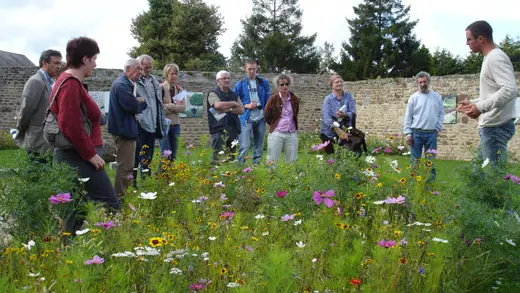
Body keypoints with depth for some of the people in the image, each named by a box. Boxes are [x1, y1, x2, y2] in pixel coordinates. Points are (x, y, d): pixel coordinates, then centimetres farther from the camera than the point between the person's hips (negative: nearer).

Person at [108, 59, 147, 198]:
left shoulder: (126, 83, 15)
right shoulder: (122, 84, -19)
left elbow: (133, 105, 15)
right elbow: (132, 106, -23)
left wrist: (138, 102, -6)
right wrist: (141, 103, -4)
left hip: (125, 129, 11)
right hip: (124, 129, -11)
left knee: (126, 165, 20)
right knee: (125, 167, -5)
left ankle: (121, 194, 30)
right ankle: (120, 196, 2)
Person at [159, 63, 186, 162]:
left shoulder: (179, 89, 10)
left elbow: (183, 107, 0)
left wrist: (169, 106, -14)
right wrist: (176, 107, -9)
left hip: (175, 124, 6)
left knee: (173, 155, 9)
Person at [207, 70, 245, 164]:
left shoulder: (234, 95, 19)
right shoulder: (213, 93, 3)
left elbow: (242, 110, 6)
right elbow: (218, 105, -18)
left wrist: (228, 109, -10)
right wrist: (234, 103, -4)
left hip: (233, 129, 6)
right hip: (219, 129, -5)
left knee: (232, 156, 8)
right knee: (218, 156, -10)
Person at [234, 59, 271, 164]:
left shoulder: (263, 83, 7)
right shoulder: (240, 85, 2)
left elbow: (268, 101, 11)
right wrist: (246, 106, -10)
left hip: (260, 118, 3)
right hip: (246, 119, -3)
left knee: (259, 146, 10)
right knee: (245, 146, -12)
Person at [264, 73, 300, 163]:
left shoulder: (295, 99, 6)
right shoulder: (273, 99, -4)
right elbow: (266, 116, 4)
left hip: (292, 134, 3)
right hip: (276, 134, -3)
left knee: (292, 161, 7)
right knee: (273, 161, -1)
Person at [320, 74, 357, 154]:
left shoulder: (348, 96, -1)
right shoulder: (328, 99, -11)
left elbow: (353, 113, -7)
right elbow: (327, 118, -22)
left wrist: (344, 115, -30)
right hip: (329, 133, -2)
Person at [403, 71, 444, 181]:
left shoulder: (437, 97, 8)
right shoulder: (413, 97, 3)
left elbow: (441, 113, 10)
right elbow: (408, 117, 1)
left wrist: (438, 127, 0)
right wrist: (408, 133, -6)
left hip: (431, 133, 1)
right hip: (416, 133, -1)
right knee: (415, 160, 1)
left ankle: (431, 179, 13)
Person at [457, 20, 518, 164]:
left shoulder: (495, 57, -14)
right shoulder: (490, 58, 18)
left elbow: (510, 90, -26)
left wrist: (481, 107, -27)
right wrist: (472, 103, 18)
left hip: (496, 127, -11)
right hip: (490, 126, 11)